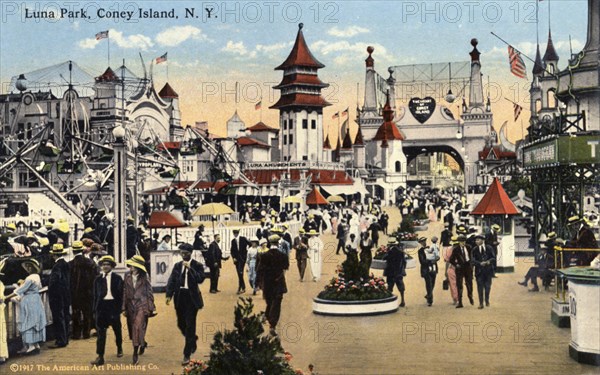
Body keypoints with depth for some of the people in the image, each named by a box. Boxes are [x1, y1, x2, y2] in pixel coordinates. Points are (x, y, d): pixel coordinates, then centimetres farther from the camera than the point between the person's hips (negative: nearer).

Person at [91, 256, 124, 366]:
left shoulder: (117, 278, 1)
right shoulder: (98, 279, 6)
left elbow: (120, 294, 0)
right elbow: (95, 295, 9)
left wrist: (119, 307, -7)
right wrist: (95, 308, 3)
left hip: (113, 305, 0)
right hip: (101, 306, 1)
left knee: (117, 328, 16)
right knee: (101, 332, -5)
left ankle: (119, 348, 41)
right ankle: (100, 357, -6)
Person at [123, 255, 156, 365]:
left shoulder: (144, 276, -4)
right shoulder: (127, 276, 4)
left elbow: (149, 291, 1)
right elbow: (124, 292, 7)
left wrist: (152, 307, 1)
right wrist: (124, 307, 6)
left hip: (142, 304, -4)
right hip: (131, 305, 4)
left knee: (138, 327, -14)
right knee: (132, 328, 9)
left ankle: (135, 354, -8)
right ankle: (143, 343, 37)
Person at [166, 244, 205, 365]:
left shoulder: (197, 265, -3)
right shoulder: (177, 265, 9)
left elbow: (200, 279, -17)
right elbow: (171, 281, 7)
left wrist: (190, 268, -21)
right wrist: (169, 295, -5)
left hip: (191, 298, -5)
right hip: (180, 297, 5)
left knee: (190, 326, -4)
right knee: (181, 324, 13)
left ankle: (187, 354, 1)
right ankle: (192, 340, 41)